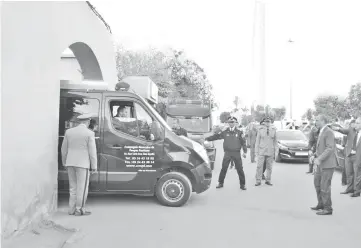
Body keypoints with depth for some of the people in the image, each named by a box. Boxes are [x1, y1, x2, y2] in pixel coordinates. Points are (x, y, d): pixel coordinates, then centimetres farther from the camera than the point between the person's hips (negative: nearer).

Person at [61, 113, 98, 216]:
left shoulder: (69, 131, 6)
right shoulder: (89, 133, -9)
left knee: (73, 187, 13)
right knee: (82, 187, 3)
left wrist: (65, 163, 20)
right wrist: (94, 166, -4)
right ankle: (79, 209, 5)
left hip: (70, 163, 5)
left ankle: (72, 209, 15)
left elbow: (64, 149, 10)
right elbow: (92, 151, -10)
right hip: (82, 164, -5)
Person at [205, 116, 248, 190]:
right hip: (227, 153, 1)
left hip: (236, 153, -1)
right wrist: (207, 139, 1)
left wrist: (245, 151, -5)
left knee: (240, 169, 1)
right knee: (223, 168, 1)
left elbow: (243, 142, 2)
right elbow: (216, 136, 5)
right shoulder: (225, 132, 6)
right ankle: (220, 183, 15)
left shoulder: (239, 132, 4)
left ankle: (242, 184, 12)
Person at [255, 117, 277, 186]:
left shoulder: (273, 130, 2)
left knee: (269, 167, 7)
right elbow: (257, 141, 2)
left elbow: (275, 141, 7)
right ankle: (258, 181, 4)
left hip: (270, 151, 2)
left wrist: (275, 152, 5)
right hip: (261, 151, -1)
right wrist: (256, 151, 0)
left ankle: (268, 180, 19)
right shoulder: (260, 130, -2)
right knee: (259, 166, -4)